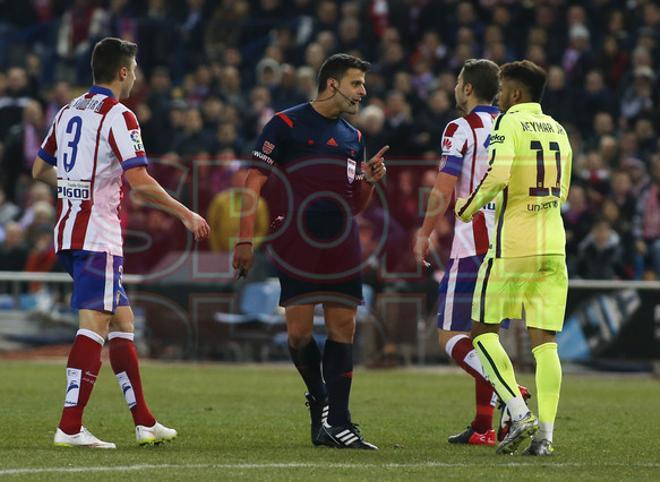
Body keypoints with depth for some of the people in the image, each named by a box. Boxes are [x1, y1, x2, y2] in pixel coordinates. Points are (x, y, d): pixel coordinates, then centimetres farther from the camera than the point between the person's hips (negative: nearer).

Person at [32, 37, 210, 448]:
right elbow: (140, 181, -18)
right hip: (99, 237, -9)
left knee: (122, 320, 15)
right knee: (95, 325, -12)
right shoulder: (118, 116, -10)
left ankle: (144, 422, 18)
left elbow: (41, 170, 24)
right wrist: (186, 214, -9)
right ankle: (70, 428, -19)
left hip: (68, 230, 9)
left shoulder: (69, 111, 15)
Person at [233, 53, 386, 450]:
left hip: (342, 247, 5)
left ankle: (337, 423, 0)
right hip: (297, 247, -5)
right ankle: (319, 399, 17)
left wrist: (370, 180, 2)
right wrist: (246, 239, -9)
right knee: (299, 330, -8)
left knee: (343, 328, -1)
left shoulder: (353, 137, 18)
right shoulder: (287, 124, -1)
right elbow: (254, 182, -3)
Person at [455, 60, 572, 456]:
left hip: (513, 245, -6)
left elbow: (497, 175, -20)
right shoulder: (558, 130, 14)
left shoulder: (510, 123, -7)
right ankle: (545, 434, -4)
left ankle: (520, 415, -9)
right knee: (545, 341, 3)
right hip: (554, 245, 6)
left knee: (484, 330, 5)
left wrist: (469, 207, -4)